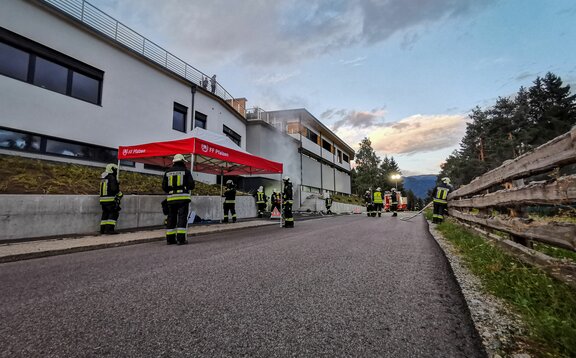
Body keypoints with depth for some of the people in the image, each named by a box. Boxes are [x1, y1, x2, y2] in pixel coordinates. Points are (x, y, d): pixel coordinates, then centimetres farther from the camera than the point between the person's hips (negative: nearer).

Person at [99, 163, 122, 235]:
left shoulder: (103, 178, 16)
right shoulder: (111, 178, -12)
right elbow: (115, 189, -17)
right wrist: (120, 194, 1)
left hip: (103, 199, 9)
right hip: (111, 200, -9)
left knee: (105, 214, 15)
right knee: (114, 214, -4)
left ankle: (103, 229, 18)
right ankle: (109, 229, -10)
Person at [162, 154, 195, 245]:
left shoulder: (168, 172, 12)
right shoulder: (186, 171, -1)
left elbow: (164, 187, 10)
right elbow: (191, 185, -4)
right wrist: (187, 187, 18)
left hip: (171, 198, 5)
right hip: (183, 197, -4)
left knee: (171, 218, 11)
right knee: (182, 217, -5)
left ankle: (170, 238, 14)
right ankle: (180, 238, -11)